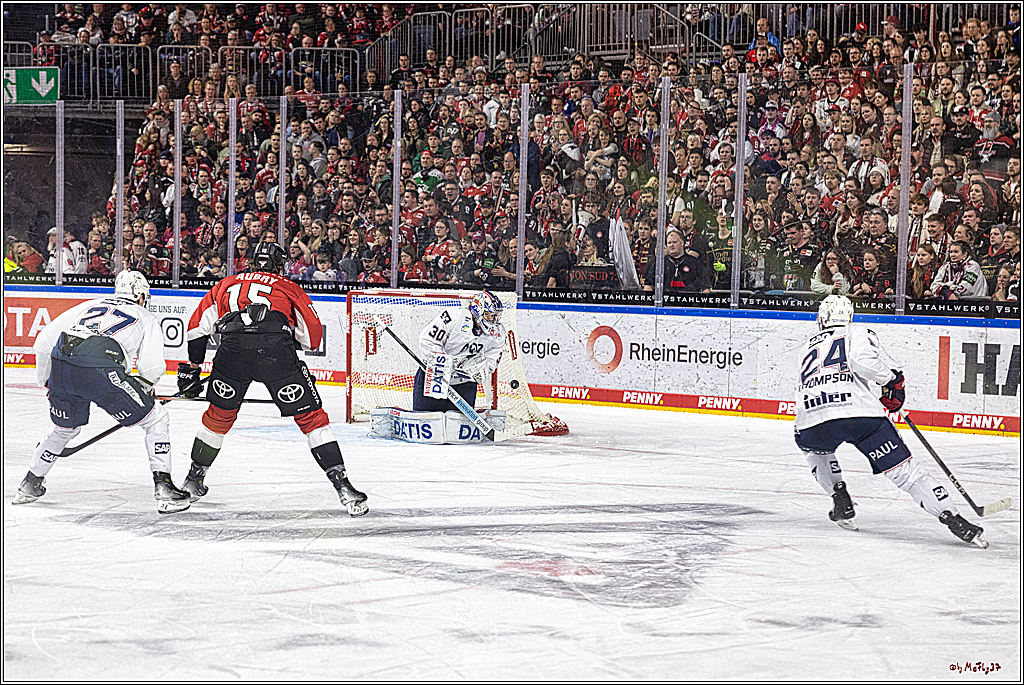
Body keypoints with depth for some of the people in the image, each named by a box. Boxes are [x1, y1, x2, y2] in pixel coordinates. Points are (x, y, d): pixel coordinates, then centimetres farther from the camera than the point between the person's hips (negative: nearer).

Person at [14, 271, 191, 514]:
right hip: (101, 371, -5)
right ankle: (163, 488, 3)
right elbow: (152, 365, 6)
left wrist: (46, 380, 40)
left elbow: (44, 342, 27)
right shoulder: (147, 318, 23)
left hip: (61, 366, 5)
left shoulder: (90, 305, 32)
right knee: (156, 421, 12)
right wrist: (143, 387, 28)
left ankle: (30, 484, 41)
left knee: (65, 428, 33)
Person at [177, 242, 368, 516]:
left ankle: (194, 478, 36)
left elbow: (198, 326, 29)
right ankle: (342, 485, -2)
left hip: (232, 348, 2)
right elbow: (312, 334, 21)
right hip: (276, 347, -2)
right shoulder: (288, 287, 28)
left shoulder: (228, 284, 34)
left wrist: (192, 367, 36)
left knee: (220, 414, 26)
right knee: (311, 417, 5)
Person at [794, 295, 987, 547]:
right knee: (904, 469, 3)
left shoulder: (811, 345, 33)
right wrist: (891, 379, 10)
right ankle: (952, 518, -8)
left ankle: (840, 499, 23)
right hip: (860, 413, -2)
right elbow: (862, 360, -5)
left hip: (813, 422, 3)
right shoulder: (858, 334, 19)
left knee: (812, 447, 38)